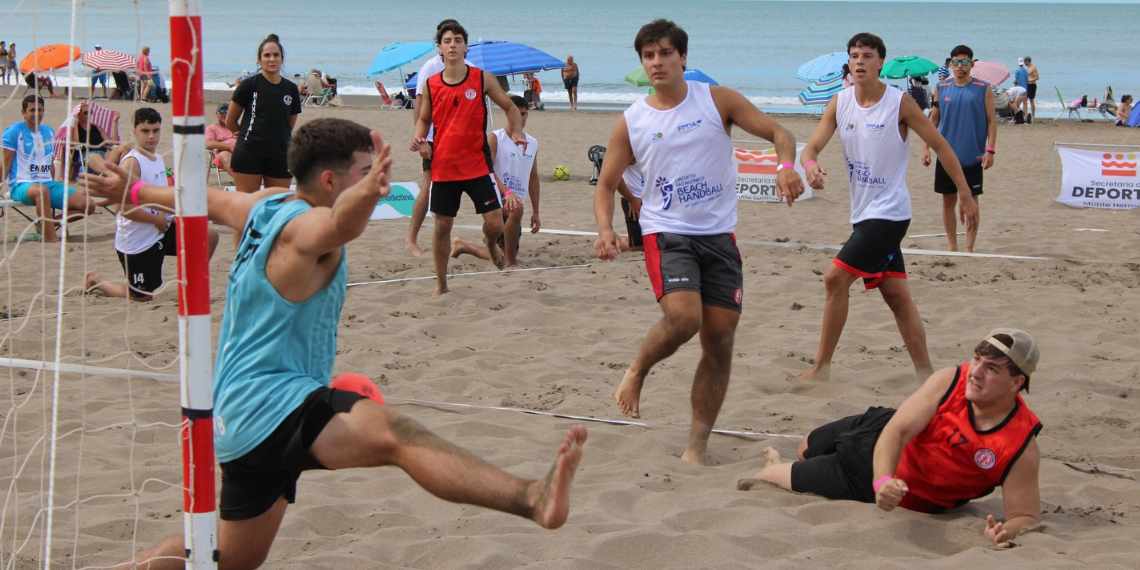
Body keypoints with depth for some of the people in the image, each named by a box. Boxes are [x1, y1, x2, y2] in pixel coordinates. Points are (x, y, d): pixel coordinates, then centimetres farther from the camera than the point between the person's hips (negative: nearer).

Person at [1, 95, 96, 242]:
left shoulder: (48, 132, 15)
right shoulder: (14, 131, -3)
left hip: (48, 183, 7)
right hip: (22, 185, -6)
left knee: (88, 205, -10)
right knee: (42, 191, -44)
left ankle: (47, 226, 1)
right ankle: (51, 241, -45)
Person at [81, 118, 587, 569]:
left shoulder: (266, 207, 15)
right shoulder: (304, 224, -13)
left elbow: (205, 199, 33)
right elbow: (338, 224, -38)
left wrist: (134, 191, 50)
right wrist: (365, 195, -60)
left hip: (238, 418, 12)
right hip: (271, 403, -12)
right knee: (393, 433, -36)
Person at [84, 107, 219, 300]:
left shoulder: (158, 158, 6)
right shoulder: (131, 162, -20)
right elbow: (124, 207, -28)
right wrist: (157, 220, -19)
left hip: (161, 231, 7)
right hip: (137, 240, -7)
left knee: (209, 236, -5)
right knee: (142, 296, 2)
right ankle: (96, 281, 27)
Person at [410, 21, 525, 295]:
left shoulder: (482, 79, -3)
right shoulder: (431, 85, 1)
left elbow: (510, 107, 8)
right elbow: (424, 120, 14)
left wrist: (516, 132, -10)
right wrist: (419, 140, -6)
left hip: (477, 164, -1)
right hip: (443, 166, 1)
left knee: (495, 224, -8)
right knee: (442, 226, 6)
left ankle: (491, 244, 30)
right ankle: (441, 285, 21)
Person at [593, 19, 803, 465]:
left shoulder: (717, 101, 2)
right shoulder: (631, 123, 4)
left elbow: (778, 132, 1)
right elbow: (607, 183, 9)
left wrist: (786, 166, -21)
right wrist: (605, 229, -10)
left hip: (718, 235, 2)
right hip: (666, 233, -2)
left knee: (720, 339, 0)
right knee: (683, 316, -27)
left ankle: (697, 446, 10)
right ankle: (637, 372, 5)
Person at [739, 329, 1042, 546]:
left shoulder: (1022, 447, -37)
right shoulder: (949, 380, -33)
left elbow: (1027, 516, -31)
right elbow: (896, 430, -34)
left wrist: (1007, 532, -55)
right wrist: (882, 481, -51)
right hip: (878, 436, 1)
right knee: (806, 449, 27)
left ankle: (769, 473, 48)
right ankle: (774, 464, 65)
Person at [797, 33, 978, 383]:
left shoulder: (900, 103, -11)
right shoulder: (840, 103, 2)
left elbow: (940, 146, -5)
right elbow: (812, 147, -4)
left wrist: (965, 195, -5)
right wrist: (810, 165, -29)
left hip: (889, 212, -6)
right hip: (863, 213, 6)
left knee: (836, 278, -14)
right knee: (896, 294, 10)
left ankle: (821, 367, -4)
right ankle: (925, 374, 17)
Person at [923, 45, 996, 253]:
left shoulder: (983, 89, -2)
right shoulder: (942, 88, 5)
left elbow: (991, 121, -2)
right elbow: (933, 119, 10)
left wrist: (990, 150, -11)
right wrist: (926, 148, 4)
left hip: (972, 156, -2)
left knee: (971, 200, 3)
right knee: (948, 200, 7)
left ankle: (969, 248, 10)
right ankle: (952, 247, 17)